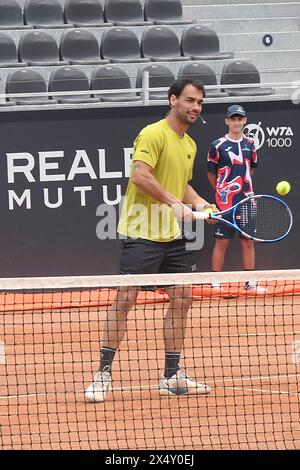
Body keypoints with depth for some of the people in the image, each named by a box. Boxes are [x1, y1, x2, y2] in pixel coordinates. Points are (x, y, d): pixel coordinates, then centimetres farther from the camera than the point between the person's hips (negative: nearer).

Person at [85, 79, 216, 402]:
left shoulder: (190, 145, 16)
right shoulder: (154, 134, -11)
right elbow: (140, 175, -23)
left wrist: (198, 202, 10)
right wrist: (174, 202, -24)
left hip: (173, 236, 8)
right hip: (140, 233, -8)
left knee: (182, 298, 6)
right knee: (125, 299, -7)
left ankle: (172, 376, 15)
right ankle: (103, 374, 0)